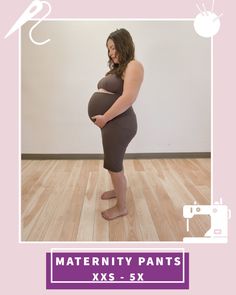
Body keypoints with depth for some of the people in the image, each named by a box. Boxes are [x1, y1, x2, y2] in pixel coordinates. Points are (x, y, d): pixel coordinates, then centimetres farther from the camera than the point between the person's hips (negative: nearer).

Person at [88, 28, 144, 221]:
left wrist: (104, 118, -19)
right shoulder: (117, 68, 19)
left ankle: (122, 207, 13)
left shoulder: (133, 66, -11)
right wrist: (103, 118, 7)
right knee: (113, 163, 20)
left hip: (118, 124, -9)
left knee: (114, 165, -2)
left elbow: (128, 98, -22)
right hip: (110, 123, 9)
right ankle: (118, 190, 40)